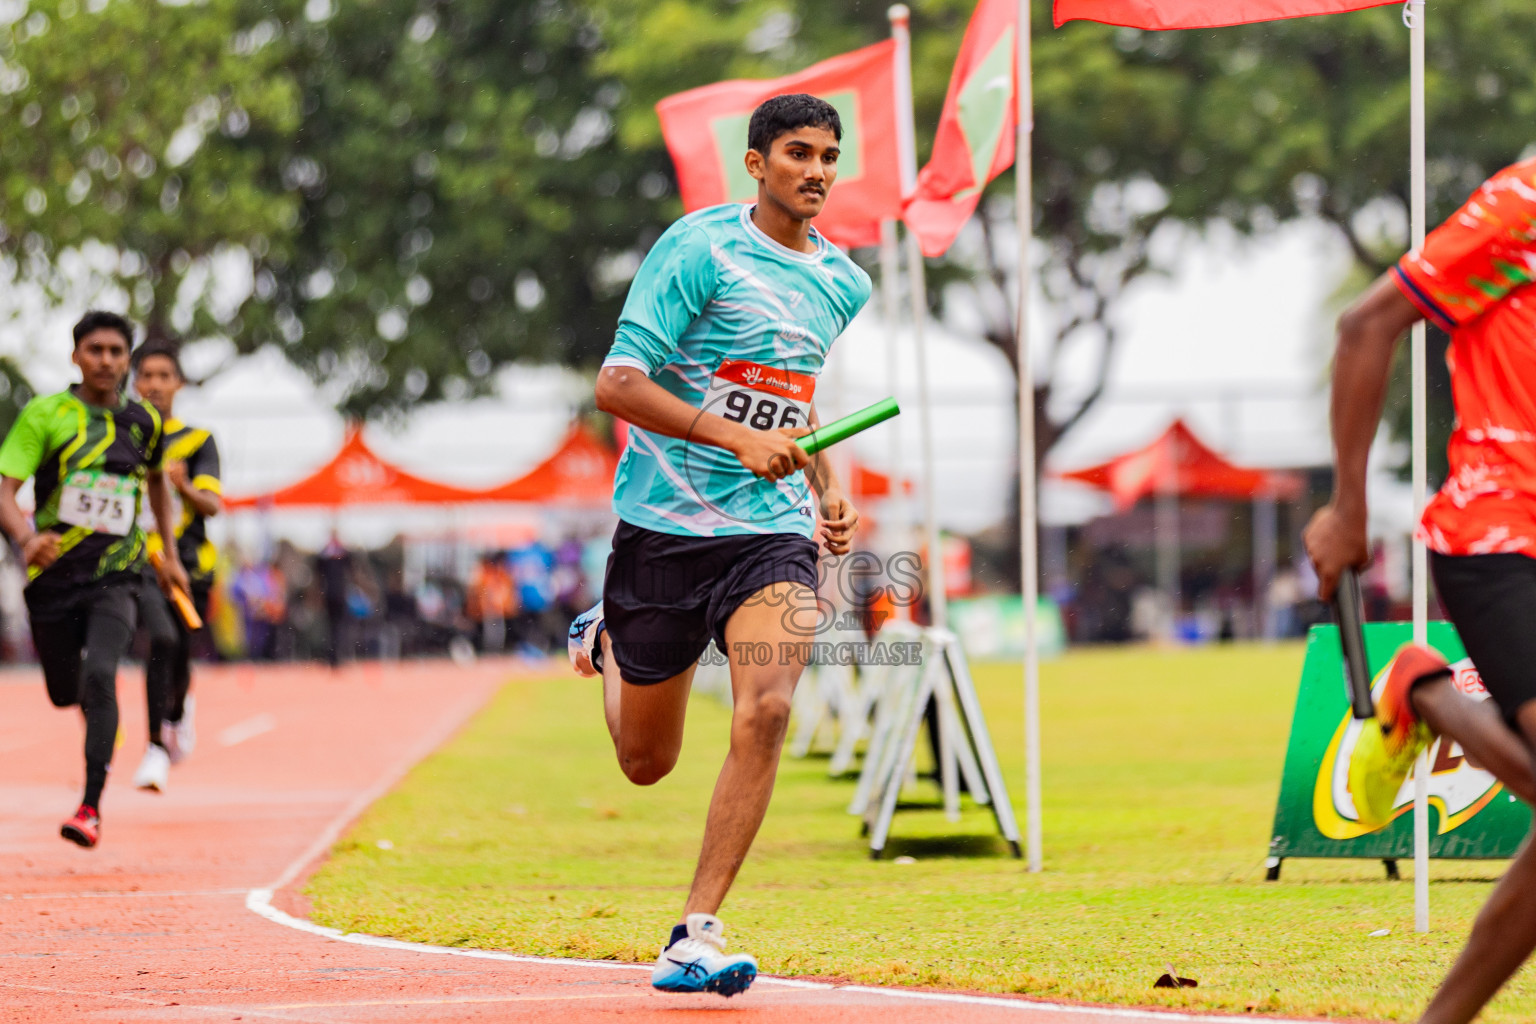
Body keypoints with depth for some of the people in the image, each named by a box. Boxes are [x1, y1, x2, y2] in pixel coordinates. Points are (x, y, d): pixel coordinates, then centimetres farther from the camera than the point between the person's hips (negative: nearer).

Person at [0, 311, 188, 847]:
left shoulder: (144, 422, 6)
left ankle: (91, 807, -22)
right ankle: (98, 704, 50)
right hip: (53, 576, 0)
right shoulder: (46, 414, -3)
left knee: (99, 677, -22)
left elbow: (157, 480, 28)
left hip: (115, 579, 0)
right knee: (66, 693, 11)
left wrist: (169, 553, 27)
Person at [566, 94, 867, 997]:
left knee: (765, 713, -23)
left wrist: (829, 490, 12)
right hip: (664, 524, -3)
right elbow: (617, 384, -16)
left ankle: (697, 937, -16)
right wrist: (737, 439, -25)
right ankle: (605, 644, 47)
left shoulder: (844, 284, 10)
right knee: (646, 763, 10)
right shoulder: (700, 249, -10)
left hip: (772, 533, 3)